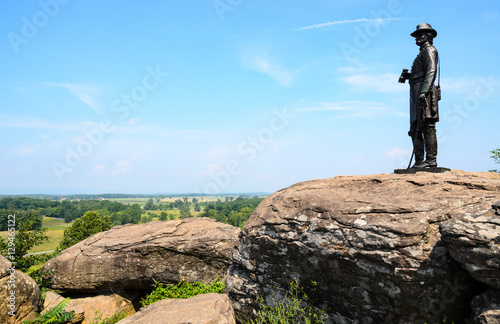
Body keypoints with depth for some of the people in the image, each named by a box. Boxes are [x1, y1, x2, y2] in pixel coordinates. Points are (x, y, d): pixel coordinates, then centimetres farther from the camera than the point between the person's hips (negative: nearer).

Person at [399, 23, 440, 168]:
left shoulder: (428, 50, 1)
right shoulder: (422, 53, 29)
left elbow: (431, 71, -14)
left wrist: (424, 91, -24)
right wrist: (408, 76, 11)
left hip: (424, 93, -10)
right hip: (417, 94, 10)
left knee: (427, 126, -13)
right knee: (415, 129, 6)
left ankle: (431, 160, -15)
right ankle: (419, 161, 7)